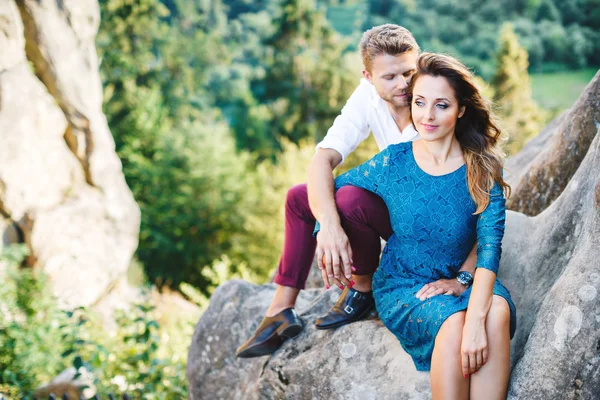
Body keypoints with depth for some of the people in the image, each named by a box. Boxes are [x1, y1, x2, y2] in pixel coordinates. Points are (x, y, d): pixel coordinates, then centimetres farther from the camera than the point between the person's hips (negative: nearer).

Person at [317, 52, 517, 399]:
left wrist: (476, 318, -34)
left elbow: (490, 247, -19)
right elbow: (332, 188, 9)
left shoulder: (483, 169, -7)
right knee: (453, 322, -33)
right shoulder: (393, 162, -5)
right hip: (401, 288, -1)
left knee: (497, 311, -34)